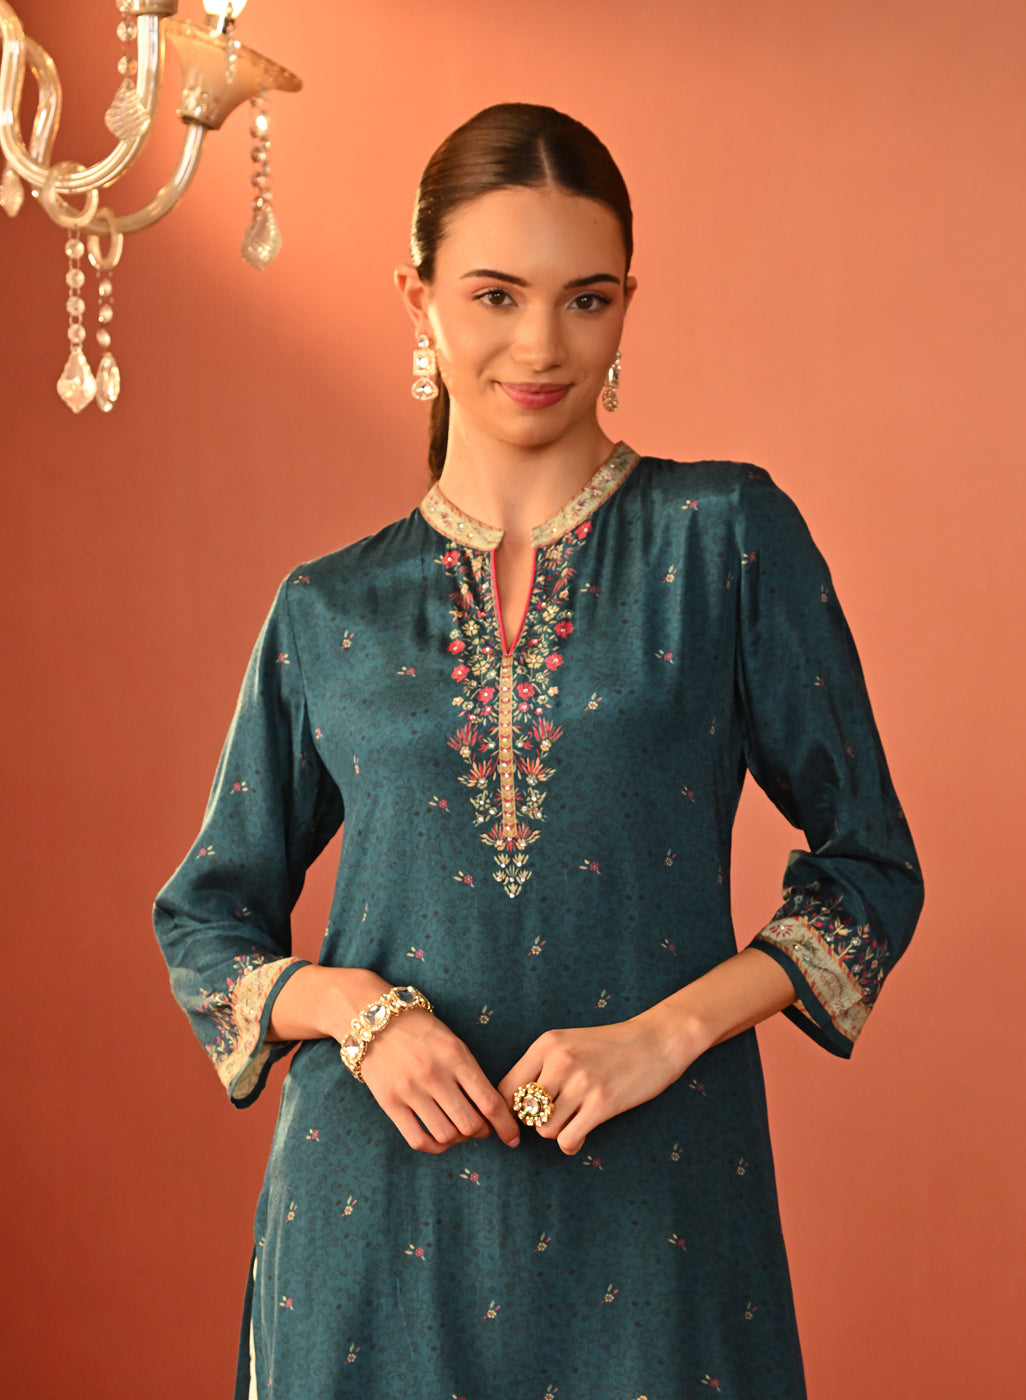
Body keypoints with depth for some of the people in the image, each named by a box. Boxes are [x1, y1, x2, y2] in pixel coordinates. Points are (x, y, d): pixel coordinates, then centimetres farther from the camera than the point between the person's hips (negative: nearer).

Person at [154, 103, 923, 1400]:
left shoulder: (730, 540, -1)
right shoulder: (327, 612, 4)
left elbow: (869, 863, 1)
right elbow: (205, 918, 10)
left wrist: (668, 1029, -12)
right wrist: (356, 1006, -9)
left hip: (651, 1196, -1)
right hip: (380, 1208, 2)